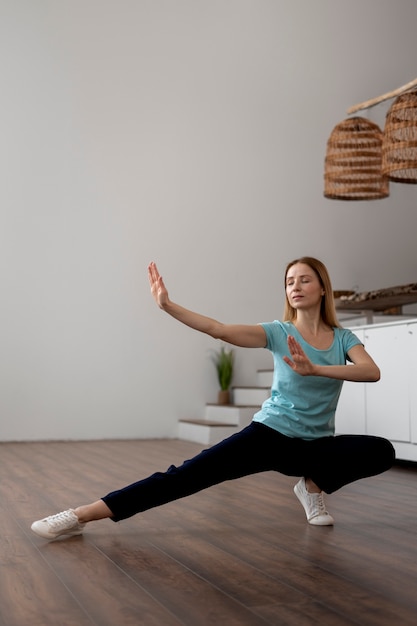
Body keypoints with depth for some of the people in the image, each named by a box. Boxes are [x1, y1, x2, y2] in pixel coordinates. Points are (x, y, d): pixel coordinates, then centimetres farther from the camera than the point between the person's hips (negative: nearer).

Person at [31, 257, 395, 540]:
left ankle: (314, 486, 0)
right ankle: (81, 516, -19)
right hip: (270, 434, -2)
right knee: (187, 476, -17)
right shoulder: (279, 333, -2)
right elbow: (217, 329, -16)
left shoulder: (343, 338, 2)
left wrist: (314, 369, -34)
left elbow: (372, 372, -19)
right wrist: (168, 305, -29)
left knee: (382, 451, -24)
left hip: (316, 445, 2)